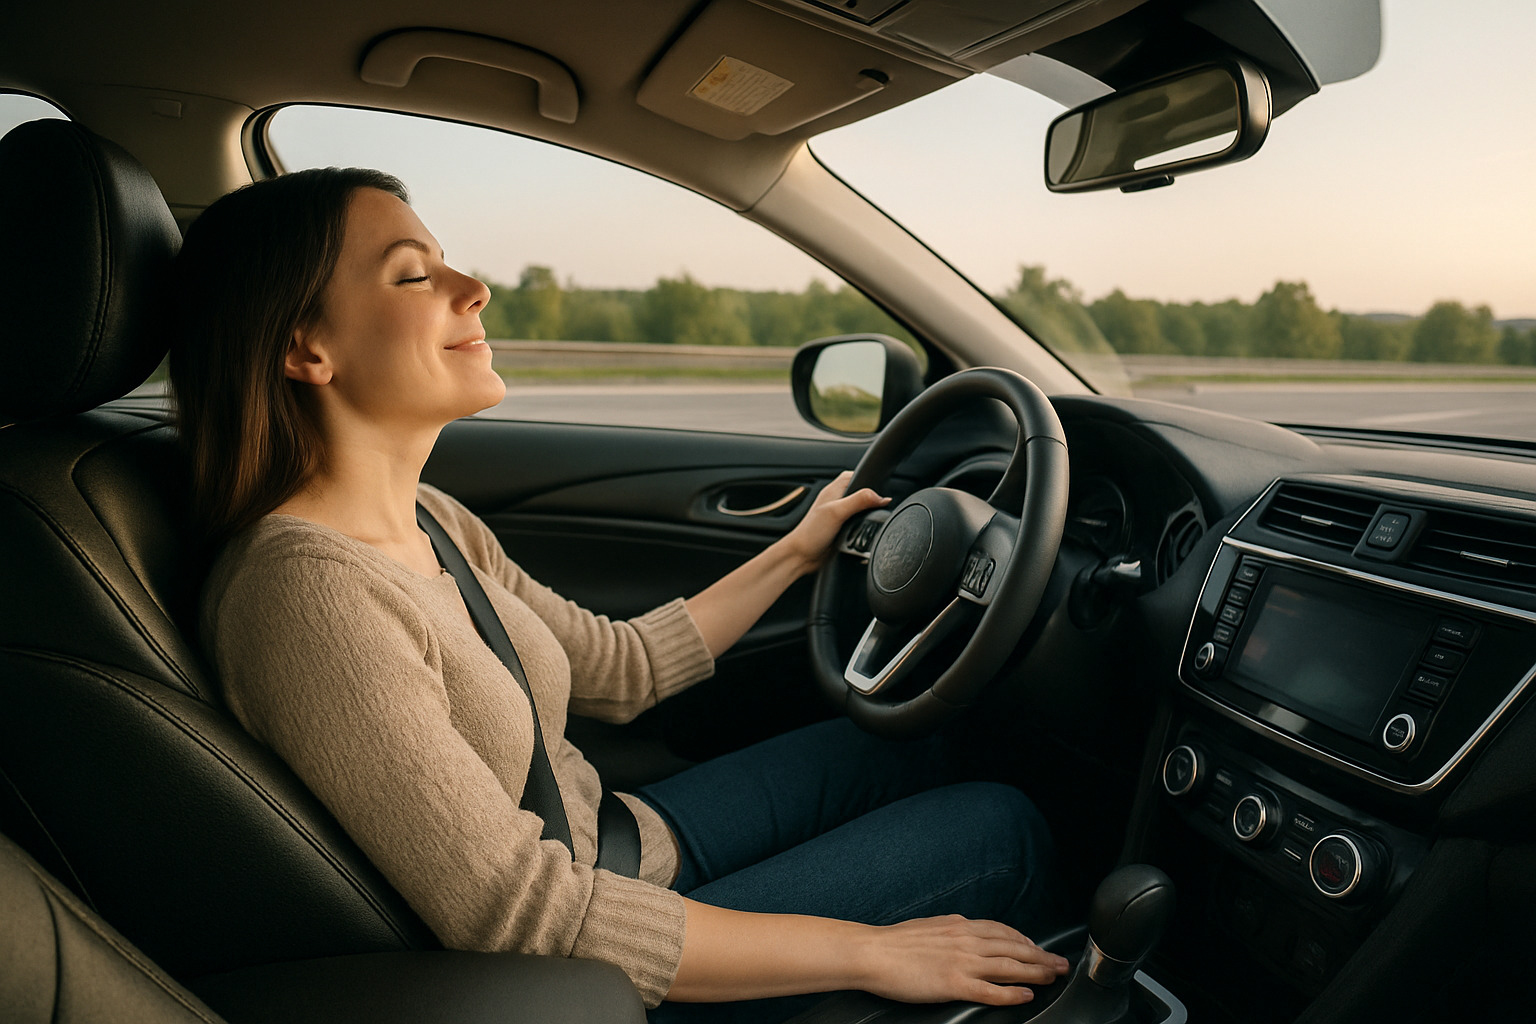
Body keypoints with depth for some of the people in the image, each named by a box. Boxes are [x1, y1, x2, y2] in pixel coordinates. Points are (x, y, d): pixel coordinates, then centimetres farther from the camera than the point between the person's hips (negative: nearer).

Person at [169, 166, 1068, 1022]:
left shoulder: (431, 524, 0)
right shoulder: (307, 593, -29)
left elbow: (620, 668, 10)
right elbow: (527, 918, -29)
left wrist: (795, 553, 17)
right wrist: (868, 952, -22)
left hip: (619, 844, 8)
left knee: (903, 747, 16)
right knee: (1003, 830, -2)